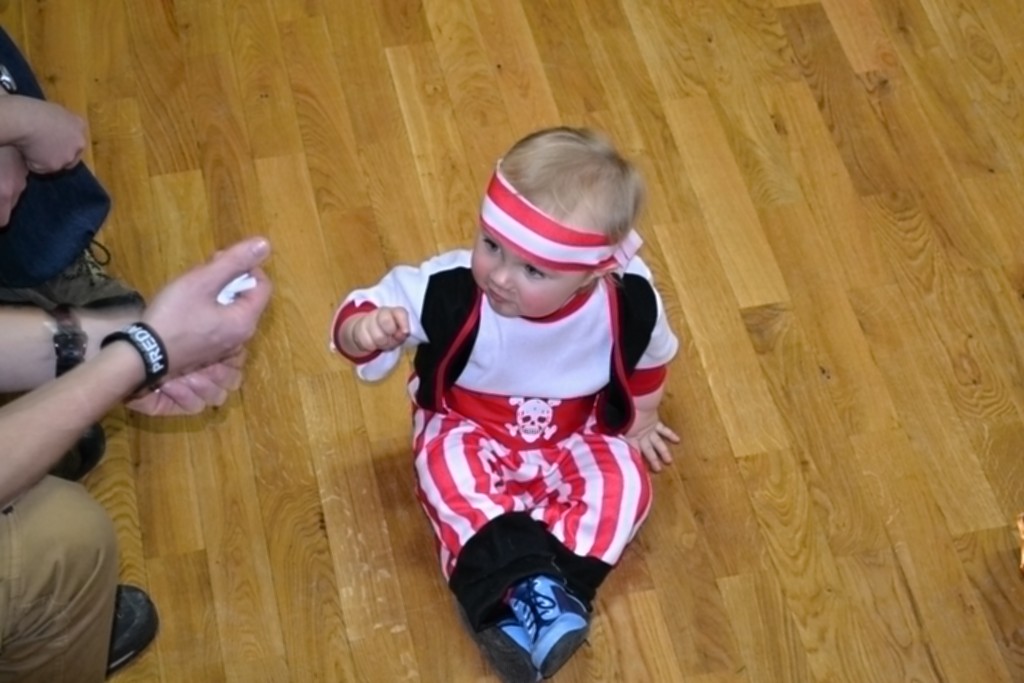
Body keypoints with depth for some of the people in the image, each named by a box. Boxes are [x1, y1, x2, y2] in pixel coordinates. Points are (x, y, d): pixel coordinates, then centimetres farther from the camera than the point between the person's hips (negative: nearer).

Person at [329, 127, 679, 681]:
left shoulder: (627, 302, -23)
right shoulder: (448, 288, -30)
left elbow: (648, 356, 1)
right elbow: (359, 314, -24)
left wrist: (641, 420, 15)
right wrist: (366, 329, -48)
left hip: (572, 441, 2)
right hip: (469, 432, -2)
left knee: (622, 481, -24)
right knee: (450, 470, -33)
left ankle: (546, 590, -27)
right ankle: (516, 590, -34)